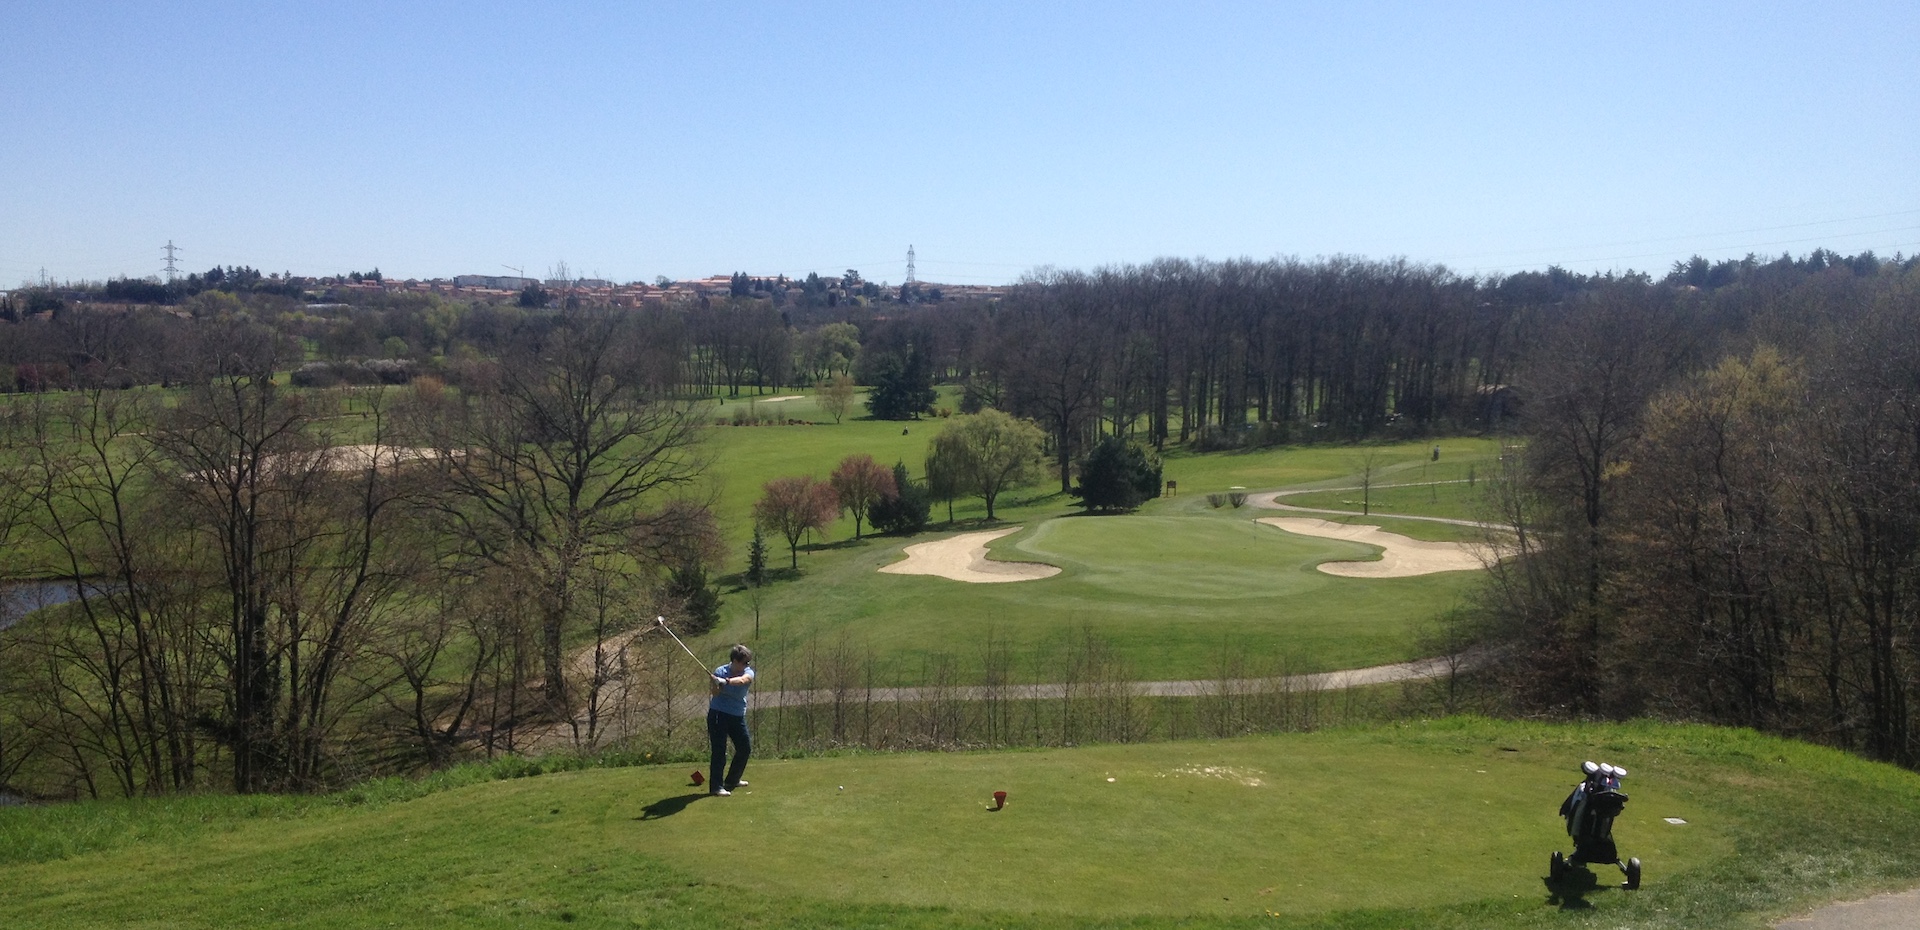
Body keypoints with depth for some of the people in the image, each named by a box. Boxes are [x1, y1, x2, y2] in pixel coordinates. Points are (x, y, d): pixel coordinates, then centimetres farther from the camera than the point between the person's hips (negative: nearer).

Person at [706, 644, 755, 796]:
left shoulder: (748, 673, -8)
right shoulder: (720, 672, -13)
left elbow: (742, 680, -32)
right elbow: (715, 694, -22)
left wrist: (726, 681, -52)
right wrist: (716, 685, -45)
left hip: (737, 716, 5)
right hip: (718, 714, -5)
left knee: (745, 748, 13)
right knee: (719, 751, -10)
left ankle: (732, 781, 30)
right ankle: (716, 787, -7)